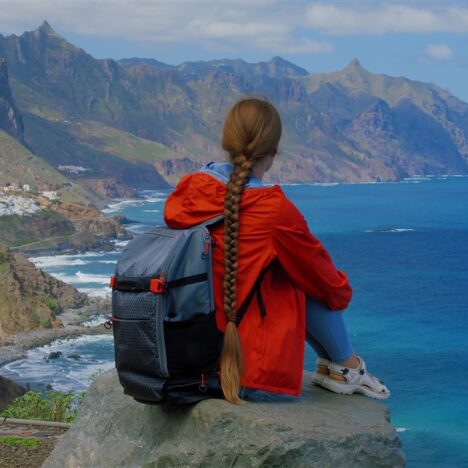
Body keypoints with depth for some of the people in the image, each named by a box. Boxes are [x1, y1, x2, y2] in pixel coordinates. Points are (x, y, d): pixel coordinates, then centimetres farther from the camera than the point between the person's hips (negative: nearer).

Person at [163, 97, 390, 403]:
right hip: (251, 363, -6)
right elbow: (323, 277, -1)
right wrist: (343, 292, 23)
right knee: (312, 285, 9)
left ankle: (327, 363, 32)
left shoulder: (188, 190, -4)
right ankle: (346, 366, 26)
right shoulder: (275, 210, -17)